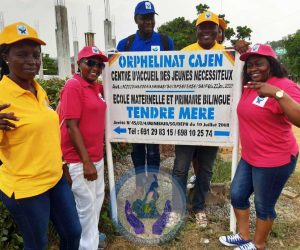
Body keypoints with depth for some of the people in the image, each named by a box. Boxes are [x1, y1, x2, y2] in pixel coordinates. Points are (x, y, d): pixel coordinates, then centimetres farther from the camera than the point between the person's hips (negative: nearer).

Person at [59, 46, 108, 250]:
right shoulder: (73, 86, -14)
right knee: (87, 204, 6)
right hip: (80, 160, -8)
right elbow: (71, 126, -19)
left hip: (97, 156, 8)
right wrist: (86, 161, -19)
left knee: (97, 198, 21)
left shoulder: (97, 87, 9)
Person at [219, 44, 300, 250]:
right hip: (249, 157, 9)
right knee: (237, 195, 17)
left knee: (263, 206, 9)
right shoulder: (250, 86, 6)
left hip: (274, 160, -8)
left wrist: (278, 94, -43)